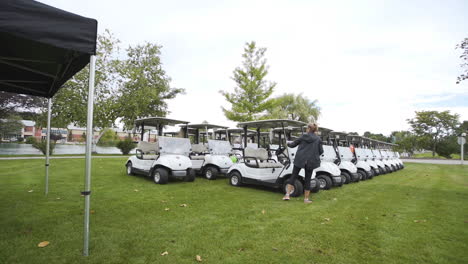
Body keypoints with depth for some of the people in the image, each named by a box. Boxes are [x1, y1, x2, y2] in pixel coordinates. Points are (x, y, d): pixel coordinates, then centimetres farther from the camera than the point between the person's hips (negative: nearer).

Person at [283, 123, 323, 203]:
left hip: (300, 160, 0)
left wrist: (288, 144, 29)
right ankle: (306, 199, 16)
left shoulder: (303, 137, 0)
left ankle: (287, 194, 2)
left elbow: (293, 144, 8)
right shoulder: (318, 139, 0)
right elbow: (321, 151, 1)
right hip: (311, 161, 1)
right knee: (307, 179, 10)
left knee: (293, 176, 8)